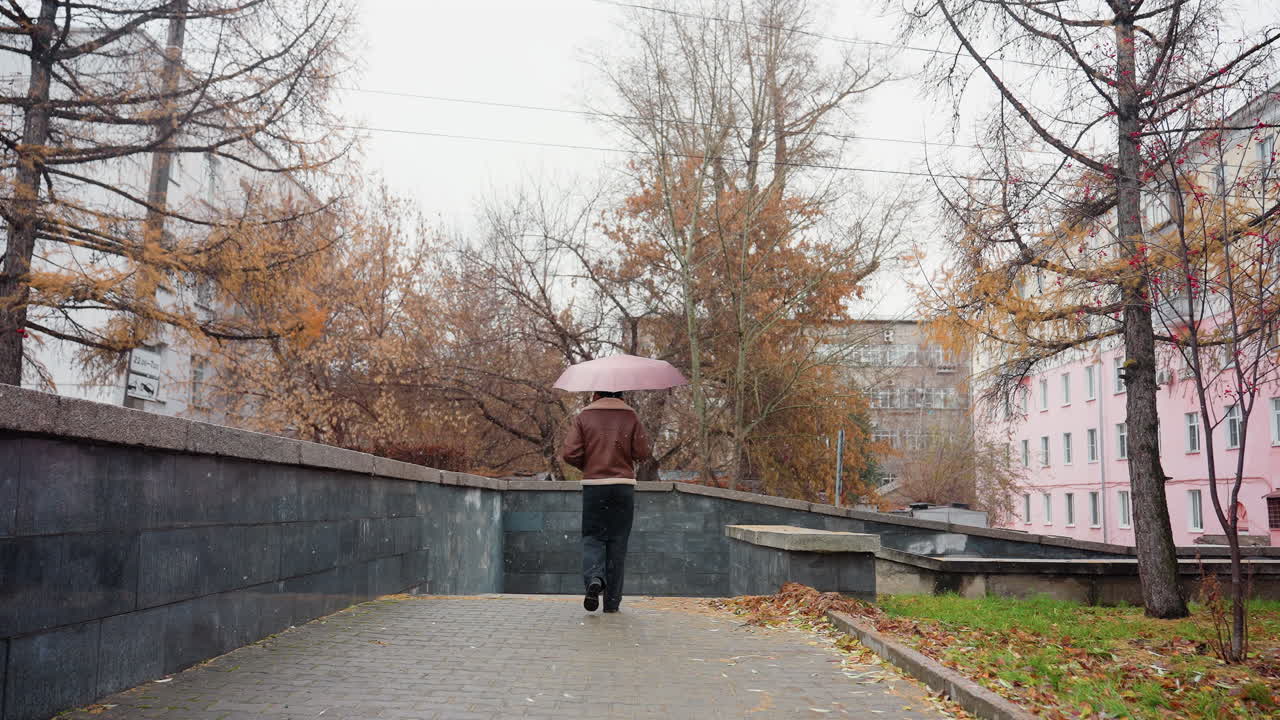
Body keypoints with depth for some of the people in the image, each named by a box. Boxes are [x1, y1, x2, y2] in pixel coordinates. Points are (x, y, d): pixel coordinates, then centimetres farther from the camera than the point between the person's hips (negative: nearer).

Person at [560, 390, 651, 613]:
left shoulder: (583, 416, 1)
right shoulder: (630, 416, 3)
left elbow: (569, 453, -6)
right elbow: (642, 452, -2)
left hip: (593, 485, -1)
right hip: (624, 485, 1)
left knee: (592, 537, 8)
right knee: (617, 542, 7)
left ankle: (593, 578, -20)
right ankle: (612, 601, 10)